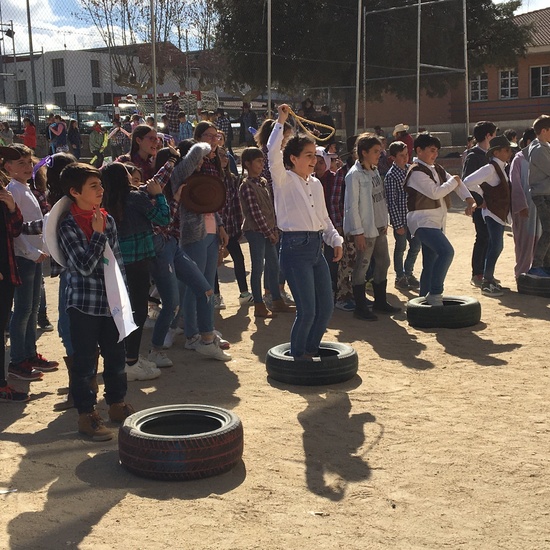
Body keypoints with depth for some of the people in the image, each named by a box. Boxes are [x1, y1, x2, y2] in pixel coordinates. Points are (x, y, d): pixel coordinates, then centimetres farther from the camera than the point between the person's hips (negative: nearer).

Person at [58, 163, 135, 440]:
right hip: (84, 303, -6)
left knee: (116, 355, 15)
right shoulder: (68, 226, -11)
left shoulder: (107, 220, 7)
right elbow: (85, 266, -20)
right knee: (85, 361, 3)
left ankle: (117, 403, 31)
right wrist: (98, 234, -17)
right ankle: (87, 413, 14)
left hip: (111, 302, 6)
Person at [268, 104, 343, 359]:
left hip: (316, 246, 7)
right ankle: (297, 354, 13)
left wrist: (335, 240, 10)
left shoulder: (316, 184, 15)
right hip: (295, 247, -7)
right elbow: (273, 152, -22)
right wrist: (281, 122, -19)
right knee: (307, 310, -9)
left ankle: (311, 350, 28)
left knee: (326, 306, 9)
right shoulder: (284, 180, -4)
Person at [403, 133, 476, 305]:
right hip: (422, 220, -9)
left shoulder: (437, 170, 15)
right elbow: (435, 192, -20)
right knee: (446, 251, -27)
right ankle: (435, 294, -22)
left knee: (430, 264, 12)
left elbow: (457, 183, 12)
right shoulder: (416, 172, -12)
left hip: (436, 221, 9)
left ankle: (425, 298, 21)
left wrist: (468, 199, -6)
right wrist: (454, 181, -5)